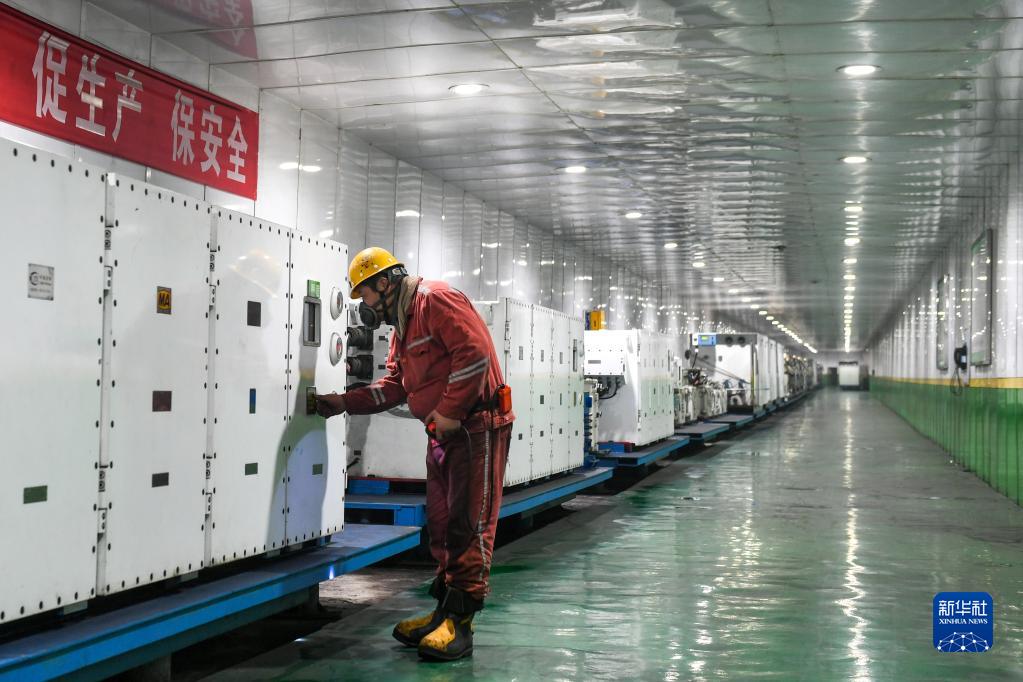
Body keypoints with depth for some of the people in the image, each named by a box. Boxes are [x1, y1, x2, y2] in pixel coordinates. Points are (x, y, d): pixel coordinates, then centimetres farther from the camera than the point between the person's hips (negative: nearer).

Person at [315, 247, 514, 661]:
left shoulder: (436, 300, -13)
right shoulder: (401, 325, 20)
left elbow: (475, 352, -23)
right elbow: (393, 386, 20)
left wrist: (449, 412, -21)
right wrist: (344, 402, 10)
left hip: (477, 427, -10)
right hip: (443, 432, 10)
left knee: (469, 525, -7)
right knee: (442, 524, 12)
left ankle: (459, 623, -4)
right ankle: (444, 611, 21)